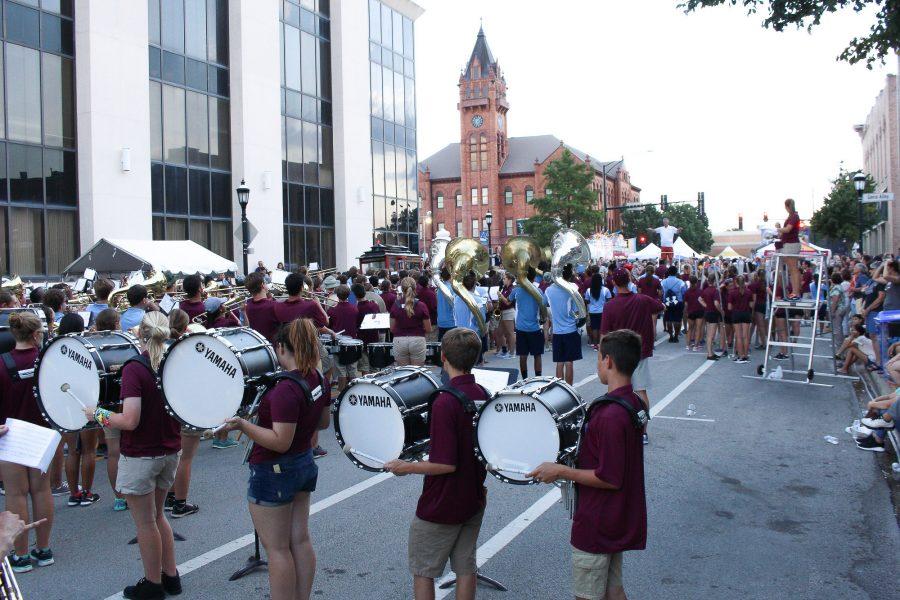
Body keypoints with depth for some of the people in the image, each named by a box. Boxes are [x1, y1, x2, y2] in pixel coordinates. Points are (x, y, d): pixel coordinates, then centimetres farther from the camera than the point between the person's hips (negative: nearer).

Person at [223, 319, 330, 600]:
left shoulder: (286, 389, -27)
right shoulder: (319, 379, 0)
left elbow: (280, 442, -27)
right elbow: (323, 422, 12)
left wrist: (243, 425, -30)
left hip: (273, 472, -8)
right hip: (304, 465, 9)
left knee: (277, 548, 5)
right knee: (300, 541, 17)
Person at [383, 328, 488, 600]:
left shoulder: (445, 401, -25)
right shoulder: (483, 394, -2)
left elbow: (446, 464, -26)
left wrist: (407, 467, -14)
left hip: (441, 506, -7)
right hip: (474, 499, 7)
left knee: (422, 570, 10)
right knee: (465, 567, 17)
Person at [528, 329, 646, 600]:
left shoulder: (610, 415, -29)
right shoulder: (632, 402, 2)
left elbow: (609, 478, -26)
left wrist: (561, 471, -19)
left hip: (596, 527, -9)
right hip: (618, 522, 9)